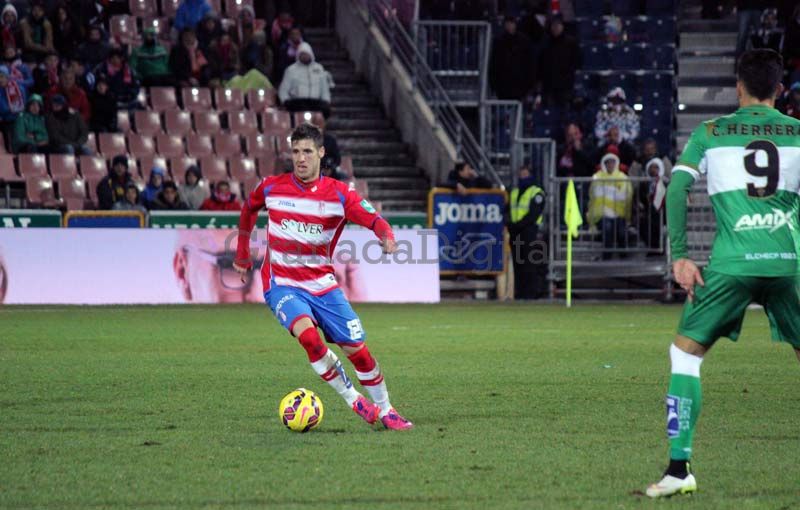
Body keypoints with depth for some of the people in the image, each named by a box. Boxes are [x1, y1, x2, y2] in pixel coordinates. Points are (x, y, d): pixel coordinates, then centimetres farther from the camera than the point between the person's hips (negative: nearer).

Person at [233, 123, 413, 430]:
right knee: (308, 335, -30)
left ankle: (384, 411, 20)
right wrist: (242, 255, 21)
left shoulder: (339, 194, -6)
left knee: (357, 349, -2)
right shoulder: (271, 188, -3)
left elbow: (374, 220, -17)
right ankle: (353, 400, -13)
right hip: (282, 284, -2)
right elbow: (249, 210, 18)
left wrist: (387, 237, -40)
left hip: (322, 284, 2)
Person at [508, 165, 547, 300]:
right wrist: (510, 224, -3)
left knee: (530, 265, -10)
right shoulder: (514, 193, 22)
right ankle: (519, 293, 8)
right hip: (515, 233, 7)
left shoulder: (537, 193, -1)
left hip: (530, 232, -7)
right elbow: (508, 212, 17)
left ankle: (531, 293, -11)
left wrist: (518, 225, -18)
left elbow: (533, 214, -11)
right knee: (518, 265, 6)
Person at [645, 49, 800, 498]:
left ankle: (679, 468, 1)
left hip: (732, 261, -1)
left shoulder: (709, 133, 9)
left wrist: (680, 256, -1)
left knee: (685, 352, 11)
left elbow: (677, 188, -1)